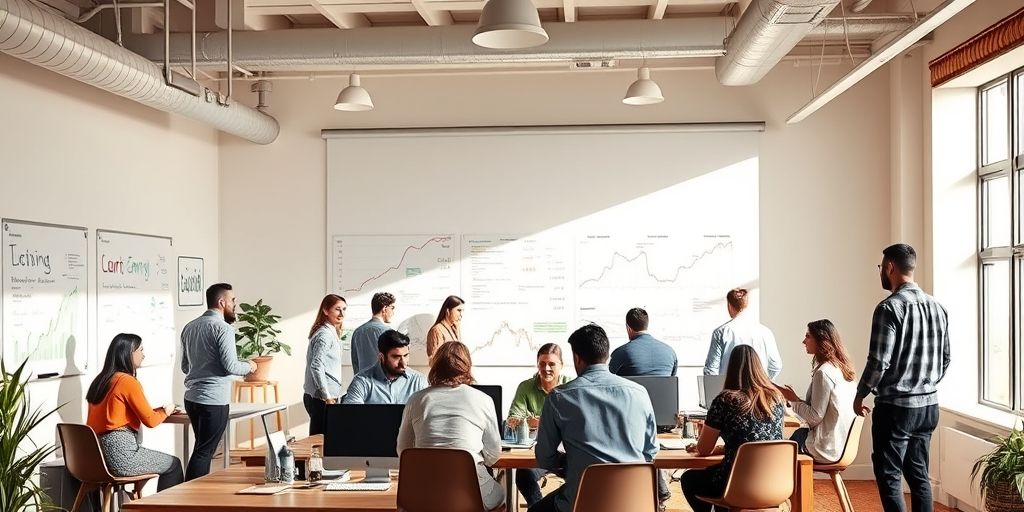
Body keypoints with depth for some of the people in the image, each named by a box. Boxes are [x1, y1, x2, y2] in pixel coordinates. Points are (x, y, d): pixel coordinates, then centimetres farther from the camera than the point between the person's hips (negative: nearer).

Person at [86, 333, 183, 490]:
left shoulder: (101, 380, 12)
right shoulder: (128, 381, -12)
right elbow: (150, 420, -10)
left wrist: (158, 410, 19)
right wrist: (166, 411, 10)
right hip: (121, 455, -8)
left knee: (168, 462, 22)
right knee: (173, 464, 9)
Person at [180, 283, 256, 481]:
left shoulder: (189, 327, 13)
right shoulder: (223, 328, -13)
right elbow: (230, 366, -18)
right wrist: (248, 367, 1)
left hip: (191, 397, 8)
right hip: (214, 399, -8)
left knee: (203, 449, 17)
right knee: (204, 452, -3)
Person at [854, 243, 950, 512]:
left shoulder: (889, 307, -16)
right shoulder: (937, 307, 7)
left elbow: (879, 362, -17)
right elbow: (945, 358, 13)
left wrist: (860, 395, -3)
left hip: (895, 407, -7)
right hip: (929, 406, 7)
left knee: (889, 477, 1)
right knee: (919, 474, 14)